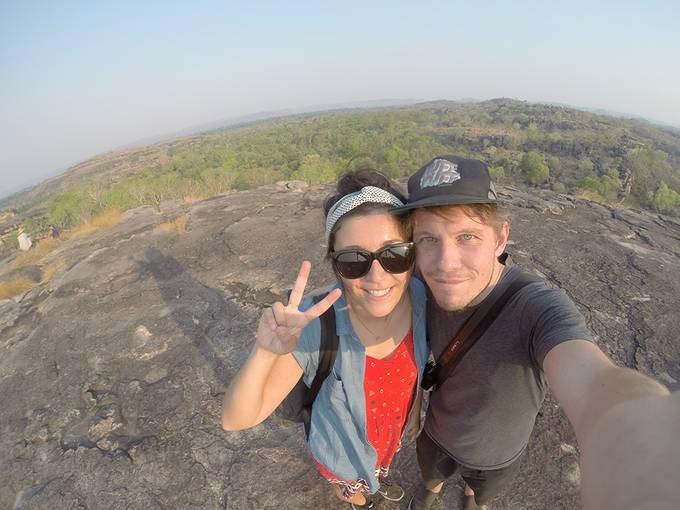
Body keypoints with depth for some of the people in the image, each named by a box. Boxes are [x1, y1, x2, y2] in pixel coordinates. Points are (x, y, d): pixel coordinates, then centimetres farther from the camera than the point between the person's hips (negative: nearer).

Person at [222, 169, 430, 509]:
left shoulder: (422, 299, -28)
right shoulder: (316, 327, -41)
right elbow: (236, 420, -36)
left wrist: (415, 409, 8)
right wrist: (264, 353, -54)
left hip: (394, 428, 3)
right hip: (342, 449, -3)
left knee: (383, 464, 39)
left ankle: (379, 480, 75)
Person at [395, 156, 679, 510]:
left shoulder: (539, 309, -42)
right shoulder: (433, 285, -28)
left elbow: (596, 389, -64)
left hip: (495, 453, -1)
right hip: (434, 433, 2)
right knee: (431, 476, 34)